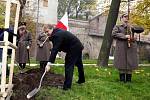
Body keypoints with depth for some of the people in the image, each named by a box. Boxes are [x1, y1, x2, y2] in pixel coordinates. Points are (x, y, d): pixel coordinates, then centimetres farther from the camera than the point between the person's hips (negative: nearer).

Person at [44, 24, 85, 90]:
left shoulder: (57, 35, -26)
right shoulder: (58, 32, 5)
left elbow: (55, 50, -33)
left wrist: (49, 63, -36)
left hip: (74, 49, -11)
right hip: (78, 47, 11)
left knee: (68, 66, -9)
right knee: (78, 63, 25)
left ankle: (67, 86, -6)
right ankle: (81, 80, 44)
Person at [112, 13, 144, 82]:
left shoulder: (131, 27, 22)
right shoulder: (117, 27, 12)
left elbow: (141, 29, 12)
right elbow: (114, 34, -6)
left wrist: (132, 27, -2)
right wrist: (125, 36, -15)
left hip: (131, 48, 3)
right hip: (121, 48, -3)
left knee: (130, 64, 0)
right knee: (121, 64, -3)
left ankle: (129, 80, 7)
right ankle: (122, 80, 5)